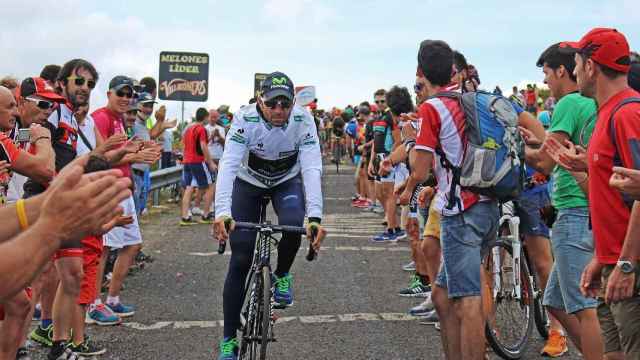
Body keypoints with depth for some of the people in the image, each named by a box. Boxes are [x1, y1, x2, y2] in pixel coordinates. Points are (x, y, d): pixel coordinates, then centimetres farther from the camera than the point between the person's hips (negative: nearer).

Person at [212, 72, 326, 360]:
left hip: (287, 181, 1)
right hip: (249, 182, -1)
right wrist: (222, 212, -52)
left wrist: (315, 216, -46)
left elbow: (312, 168, -33)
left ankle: (281, 276, 2)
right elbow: (228, 165, -38)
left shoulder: (302, 120, -26)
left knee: (293, 226, -32)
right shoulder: (245, 118, -29)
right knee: (240, 261, -7)